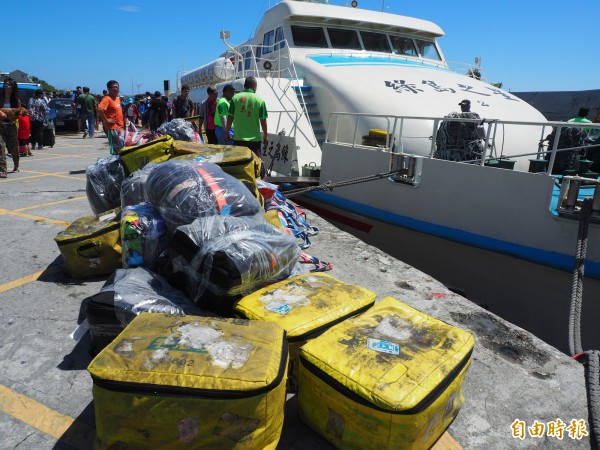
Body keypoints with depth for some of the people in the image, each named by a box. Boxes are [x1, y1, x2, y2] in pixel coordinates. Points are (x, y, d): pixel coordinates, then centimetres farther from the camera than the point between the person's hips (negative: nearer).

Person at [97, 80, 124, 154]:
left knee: (122, 146, 13)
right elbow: (99, 109, -26)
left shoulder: (117, 98, 14)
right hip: (112, 128, -9)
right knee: (115, 148, -5)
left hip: (120, 127, 9)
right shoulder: (107, 99, -12)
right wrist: (106, 120, -20)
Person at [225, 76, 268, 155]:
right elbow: (263, 121, -2)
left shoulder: (235, 97, 0)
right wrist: (265, 135, 11)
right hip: (254, 139, -2)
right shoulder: (259, 100, -4)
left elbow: (230, 117, 0)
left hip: (238, 139, 2)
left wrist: (227, 132, 12)